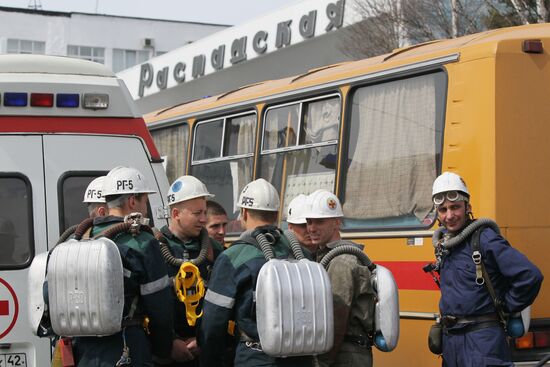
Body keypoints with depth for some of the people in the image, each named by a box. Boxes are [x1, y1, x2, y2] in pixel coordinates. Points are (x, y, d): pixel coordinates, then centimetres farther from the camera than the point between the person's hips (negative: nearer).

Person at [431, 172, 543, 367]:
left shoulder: (484, 239, -14)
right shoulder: (443, 242, 10)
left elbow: (530, 276, -22)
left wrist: (507, 306, -10)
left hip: (481, 341, -8)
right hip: (449, 339, 8)